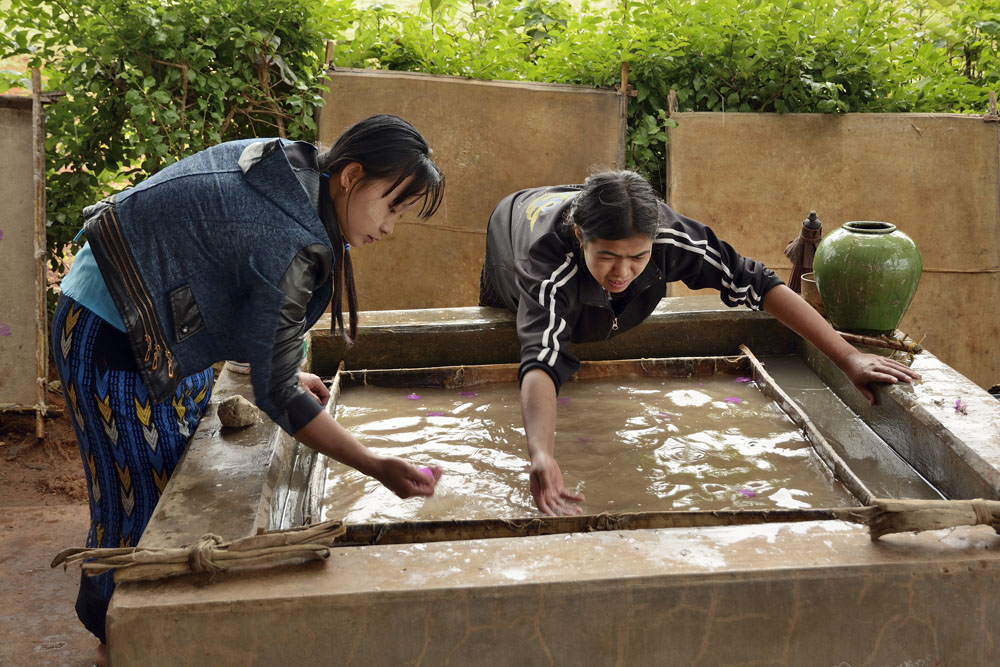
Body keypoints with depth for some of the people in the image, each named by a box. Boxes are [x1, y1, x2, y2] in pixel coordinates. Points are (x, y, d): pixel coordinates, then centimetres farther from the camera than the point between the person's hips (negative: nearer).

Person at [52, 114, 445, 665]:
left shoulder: (288, 162, -3)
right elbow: (276, 396, -26)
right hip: (112, 344, -10)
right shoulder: (294, 245, -31)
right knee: (143, 493, 2)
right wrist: (379, 469, -26)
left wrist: (285, 372, 11)